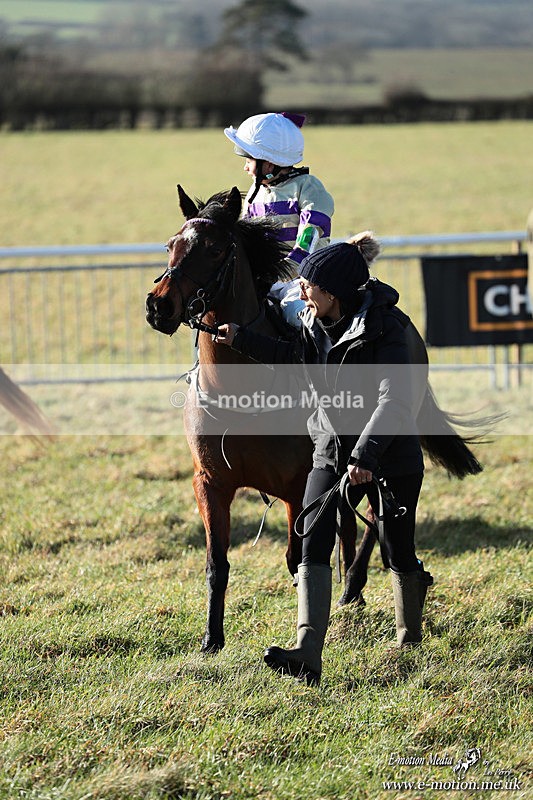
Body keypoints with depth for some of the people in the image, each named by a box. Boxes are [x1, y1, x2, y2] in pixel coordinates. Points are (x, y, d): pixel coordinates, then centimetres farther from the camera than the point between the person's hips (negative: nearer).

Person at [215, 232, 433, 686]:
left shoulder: (383, 332, -22)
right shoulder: (318, 324, 0)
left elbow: (394, 402, -32)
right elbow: (295, 359, 23)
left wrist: (365, 454, -43)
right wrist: (241, 339, 17)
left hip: (390, 457, -6)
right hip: (333, 453, 6)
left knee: (397, 553, 9)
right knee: (312, 544, -11)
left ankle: (410, 632, 40)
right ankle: (308, 656, -20)